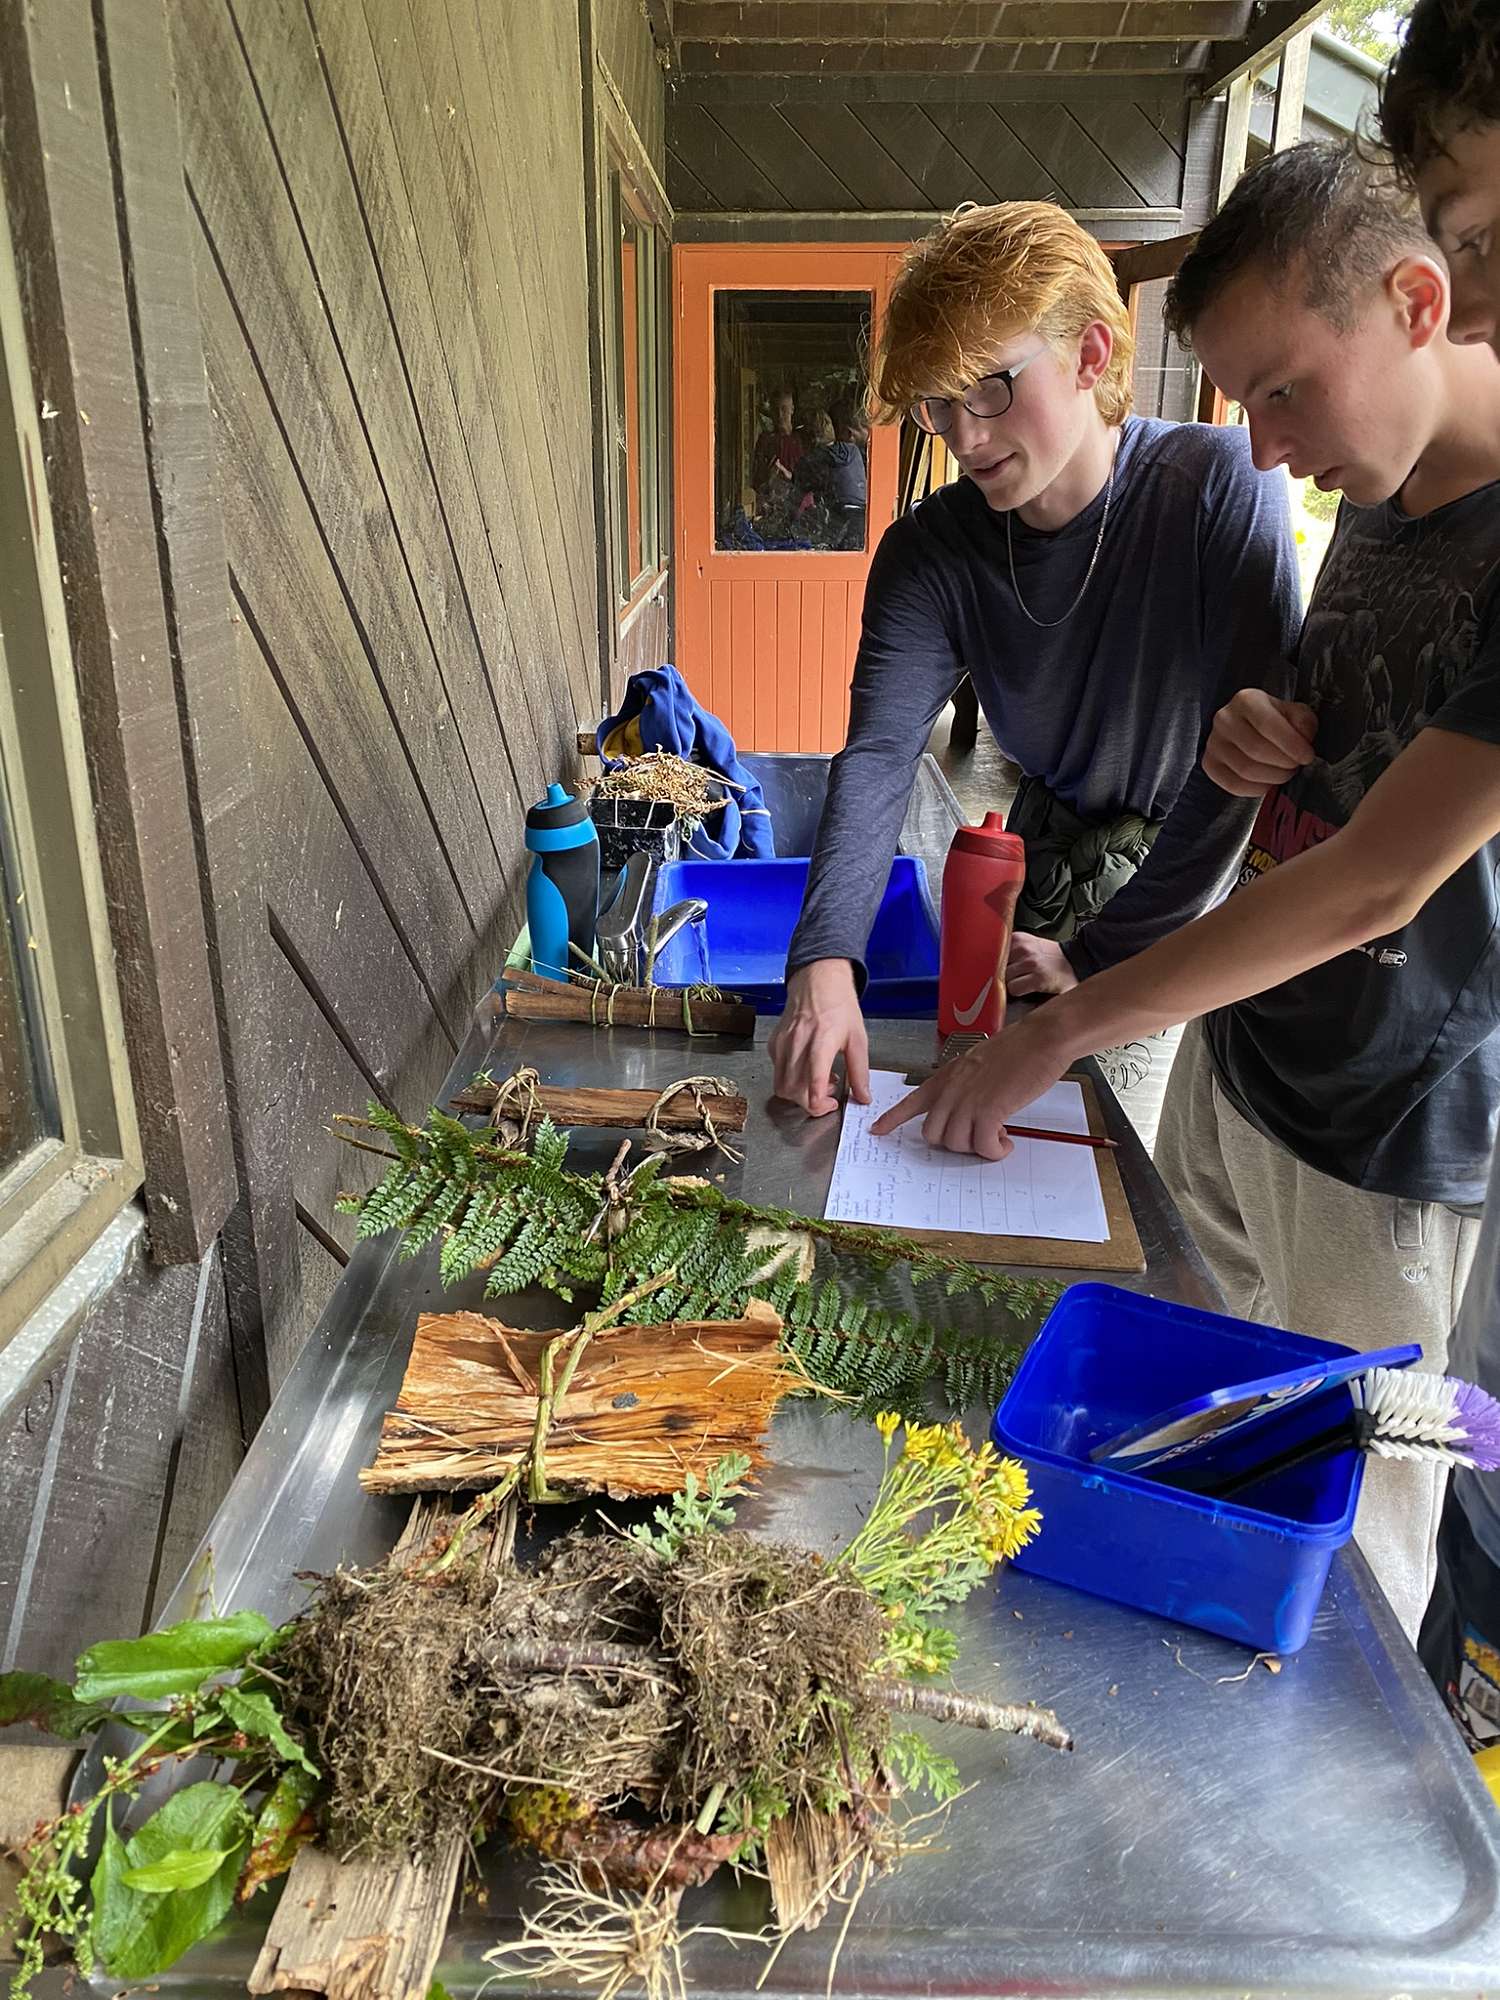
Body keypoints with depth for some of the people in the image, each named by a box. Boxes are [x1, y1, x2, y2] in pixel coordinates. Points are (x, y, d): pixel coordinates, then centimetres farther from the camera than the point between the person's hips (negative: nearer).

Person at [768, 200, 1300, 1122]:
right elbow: (878, 754, -27)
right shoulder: (926, 554, -15)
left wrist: (1099, 957, -25)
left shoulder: (1223, 486, -26)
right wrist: (824, 959, -44)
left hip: (1207, 870, -3)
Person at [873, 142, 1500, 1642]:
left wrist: (1058, 1034, -23)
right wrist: (1260, 736, -5)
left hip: (1376, 1136, -8)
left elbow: (1372, 887, -27)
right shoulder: (1379, 494, 5)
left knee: (1342, 1522, 11)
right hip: (1228, 1045, 8)